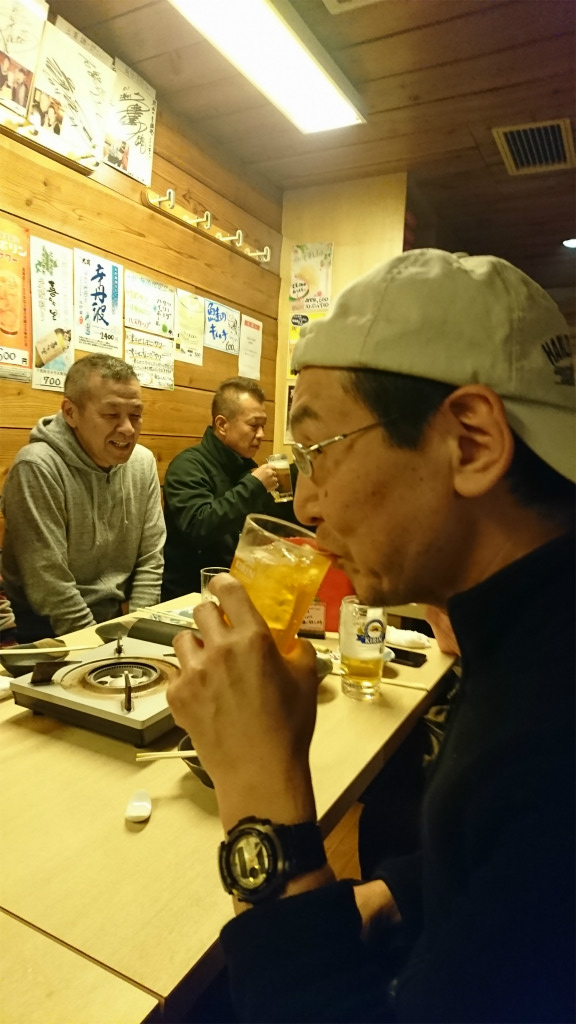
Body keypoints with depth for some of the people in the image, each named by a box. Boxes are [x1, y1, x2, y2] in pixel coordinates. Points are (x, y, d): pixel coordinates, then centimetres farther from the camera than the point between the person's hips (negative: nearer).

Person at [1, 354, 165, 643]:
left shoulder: (143, 462, 0)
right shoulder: (37, 468, -17)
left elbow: (150, 560, 3)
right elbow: (49, 588, -18)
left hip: (117, 619, 5)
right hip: (50, 633, -4)